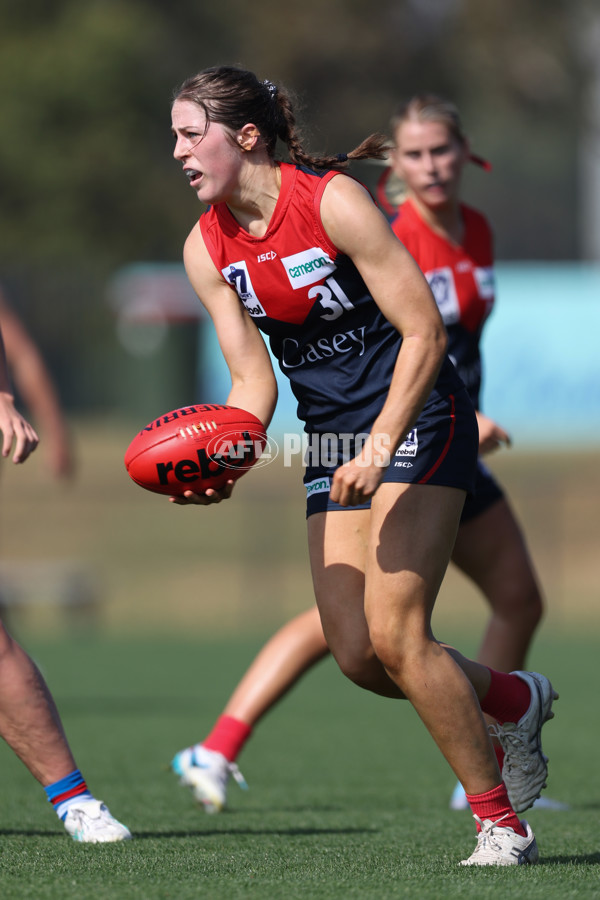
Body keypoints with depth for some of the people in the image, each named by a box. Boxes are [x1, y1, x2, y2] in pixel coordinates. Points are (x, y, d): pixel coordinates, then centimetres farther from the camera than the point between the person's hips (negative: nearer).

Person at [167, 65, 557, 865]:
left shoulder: (331, 200, -18)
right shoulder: (207, 249, 1)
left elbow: (425, 334, -16)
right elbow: (254, 384, 3)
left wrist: (379, 448, -25)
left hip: (416, 420, -6)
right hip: (331, 439, 6)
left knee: (394, 632, -17)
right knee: (356, 654, -3)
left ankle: (502, 826, -5)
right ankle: (516, 699, 24)